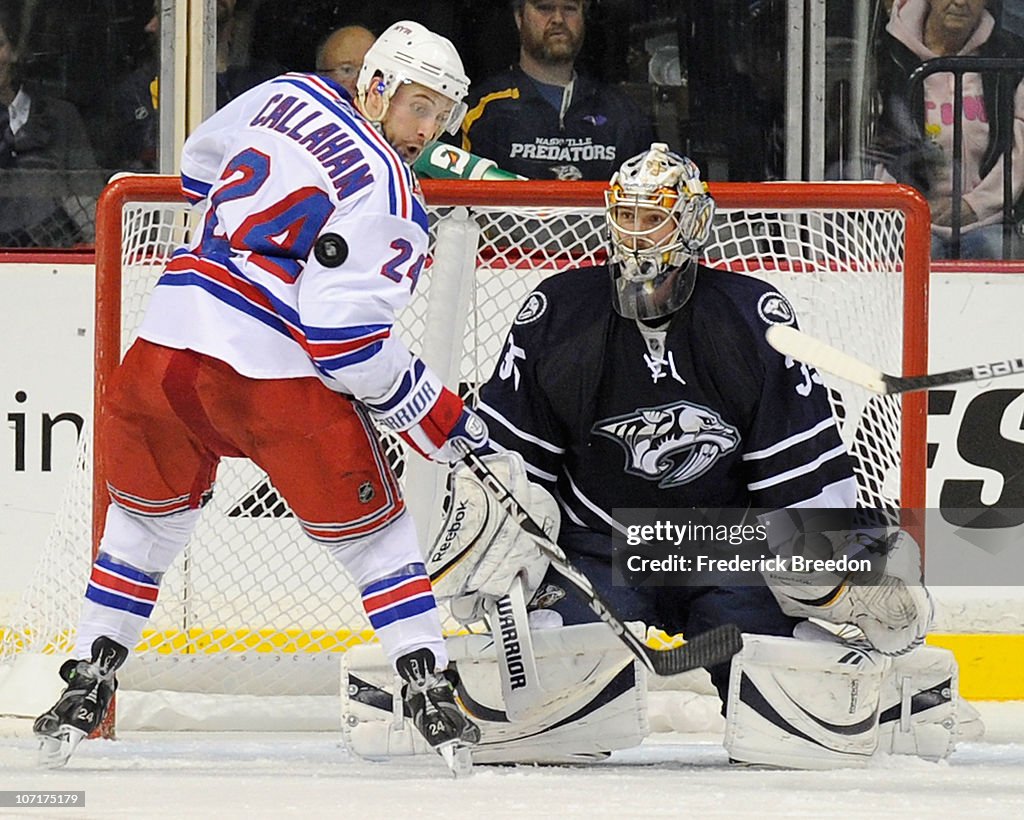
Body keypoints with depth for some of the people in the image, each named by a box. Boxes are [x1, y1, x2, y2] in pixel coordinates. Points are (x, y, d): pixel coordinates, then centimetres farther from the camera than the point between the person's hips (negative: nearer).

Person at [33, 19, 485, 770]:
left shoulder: (290, 96, 12)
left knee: (146, 514, 26)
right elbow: (347, 339, -15)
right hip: (277, 375, -6)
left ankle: (86, 685, 25)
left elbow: (201, 165, 32)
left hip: (169, 338, 6)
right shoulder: (390, 199, -8)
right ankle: (427, 689, 4)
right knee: (370, 526, 12)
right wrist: (441, 420, -5)